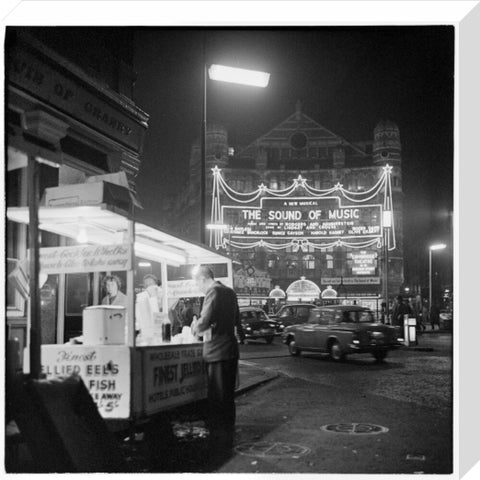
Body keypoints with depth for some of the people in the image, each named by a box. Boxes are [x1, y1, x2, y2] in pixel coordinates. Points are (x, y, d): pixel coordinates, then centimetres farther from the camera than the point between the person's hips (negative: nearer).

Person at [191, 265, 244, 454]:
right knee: (228, 396, 17)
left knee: (217, 398, -1)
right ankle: (228, 436, 27)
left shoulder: (213, 292, -14)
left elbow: (205, 321, -23)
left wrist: (195, 329, -4)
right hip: (231, 349, 9)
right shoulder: (230, 292, 13)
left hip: (217, 352, -9)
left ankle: (220, 441, 4)